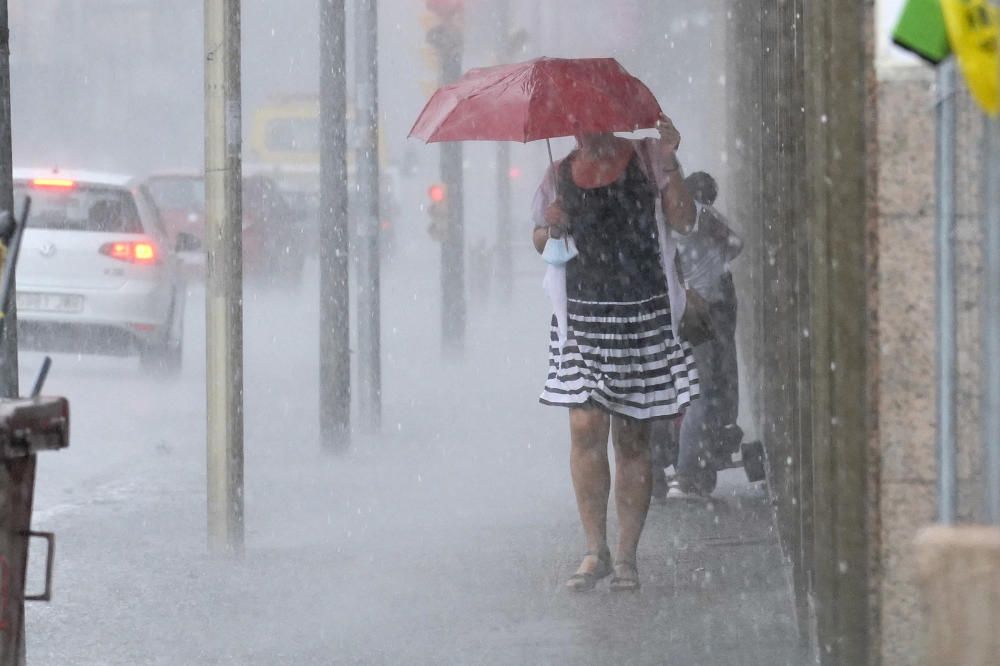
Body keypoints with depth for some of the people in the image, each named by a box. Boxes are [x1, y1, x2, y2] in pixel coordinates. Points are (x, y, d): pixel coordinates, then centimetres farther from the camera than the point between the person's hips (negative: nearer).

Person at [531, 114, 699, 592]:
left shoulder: (645, 158, 3)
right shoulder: (560, 176, 10)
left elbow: (683, 221, -6)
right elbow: (541, 244, 19)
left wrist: (668, 164, -18)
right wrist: (550, 228, -4)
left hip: (643, 316, -2)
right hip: (582, 317, 2)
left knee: (632, 438, 1)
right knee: (586, 429, -9)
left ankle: (626, 556, 6)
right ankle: (595, 551, -2)